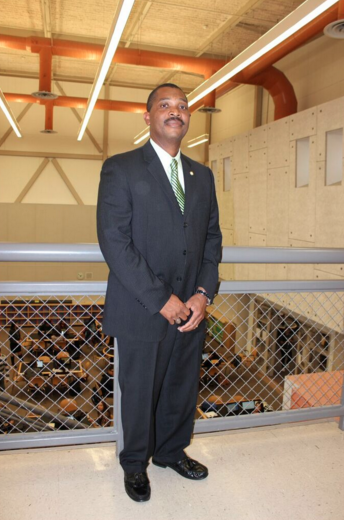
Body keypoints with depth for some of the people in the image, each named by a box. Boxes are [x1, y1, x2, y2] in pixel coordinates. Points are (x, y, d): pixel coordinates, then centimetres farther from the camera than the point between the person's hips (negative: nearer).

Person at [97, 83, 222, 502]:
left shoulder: (202, 175, 11)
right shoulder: (120, 168, -6)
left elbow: (212, 237, 11)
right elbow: (114, 242, -15)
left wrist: (204, 293, -4)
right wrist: (161, 300, -17)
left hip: (191, 310, 5)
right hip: (142, 311, -5)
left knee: (183, 389, 18)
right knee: (139, 393, 12)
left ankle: (172, 451, 45)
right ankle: (135, 464, 38)